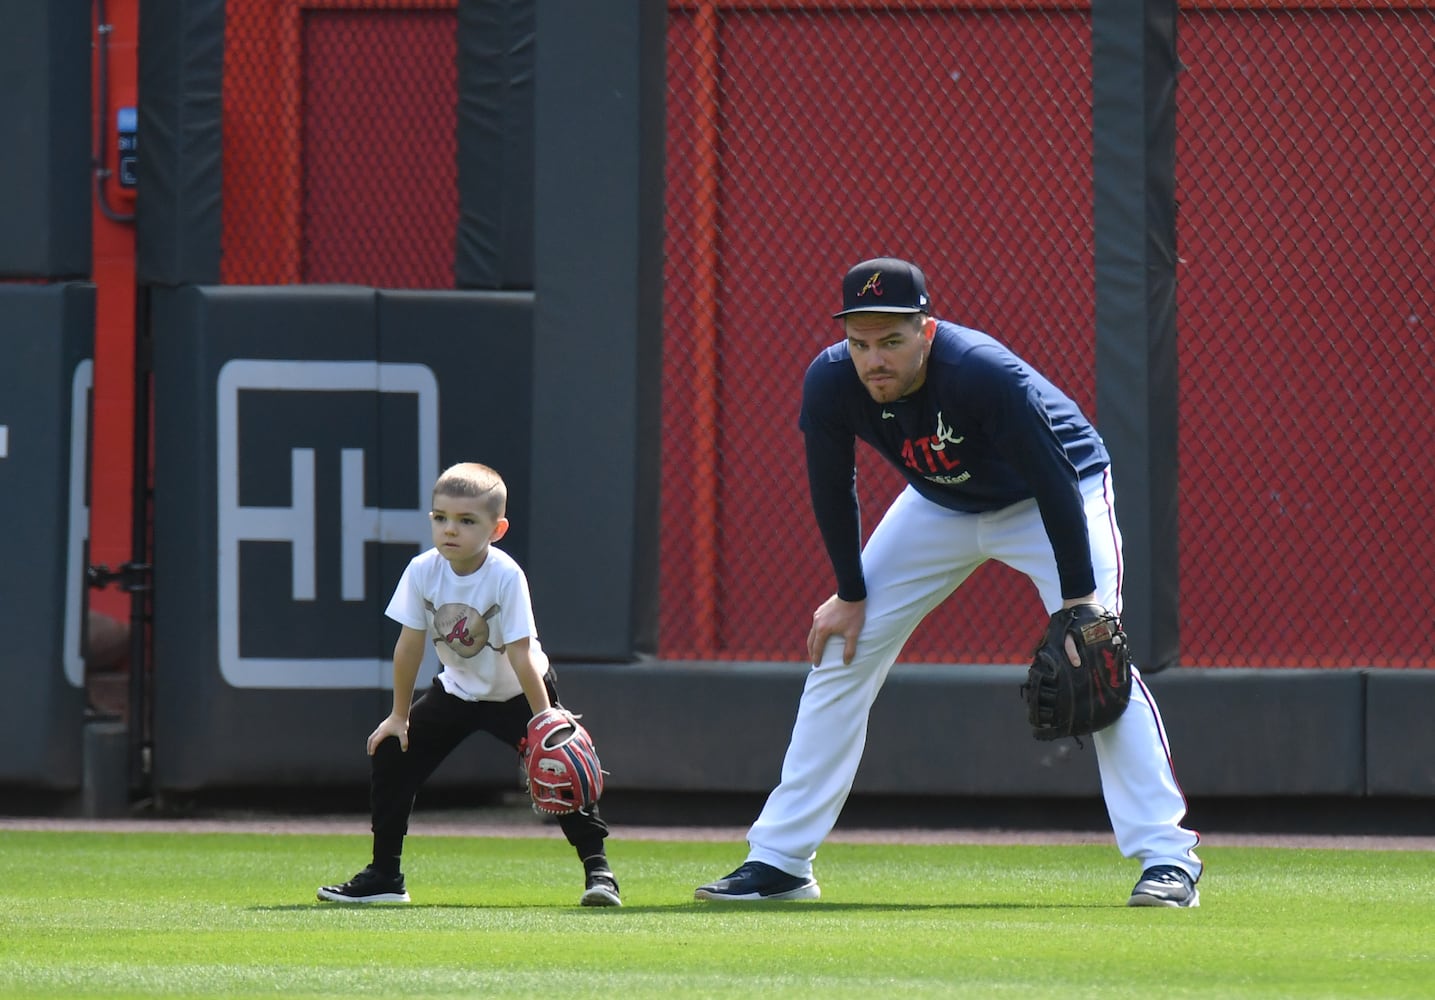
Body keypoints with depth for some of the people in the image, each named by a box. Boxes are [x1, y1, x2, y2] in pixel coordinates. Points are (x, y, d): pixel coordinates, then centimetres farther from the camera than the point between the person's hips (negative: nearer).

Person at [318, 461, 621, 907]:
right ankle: (384, 875, 9)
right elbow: (410, 645, -9)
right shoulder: (423, 571, -19)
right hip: (458, 689, 4)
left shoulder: (506, 577, -29)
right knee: (389, 756, -3)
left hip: (515, 692, -4)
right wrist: (400, 715, -3)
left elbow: (521, 656, -28)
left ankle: (597, 868, -8)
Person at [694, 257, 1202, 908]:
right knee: (840, 652, -1)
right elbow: (832, 490, -7)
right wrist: (850, 594, -2)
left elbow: (1056, 483, -33)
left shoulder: (986, 373, -39)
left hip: (1053, 500, -5)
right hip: (939, 507, 5)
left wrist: (1078, 601, -32)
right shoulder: (831, 383, -25)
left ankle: (1168, 857, -20)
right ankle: (778, 862, 6)